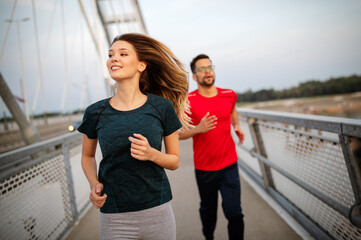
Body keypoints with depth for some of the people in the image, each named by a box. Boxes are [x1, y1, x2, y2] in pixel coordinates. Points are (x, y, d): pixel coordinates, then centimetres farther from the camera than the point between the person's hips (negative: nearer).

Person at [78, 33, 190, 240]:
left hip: (157, 213, 0)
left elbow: (175, 161, 2)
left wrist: (152, 154, -18)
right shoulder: (96, 113, -3)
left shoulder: (162, 107, -5)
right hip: (114, 218, 0)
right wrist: (94, 184, -5)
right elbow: (87, 156, 13)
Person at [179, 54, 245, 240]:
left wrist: (236, 125, 10)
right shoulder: (188, 101, -10)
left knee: (234, 212, -5)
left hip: (229, 165, 1)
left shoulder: (229, 95, 1)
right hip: (204, 168, -1)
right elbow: (178, 134, -9)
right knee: (208, 209, 19)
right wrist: (199, 129, -24)